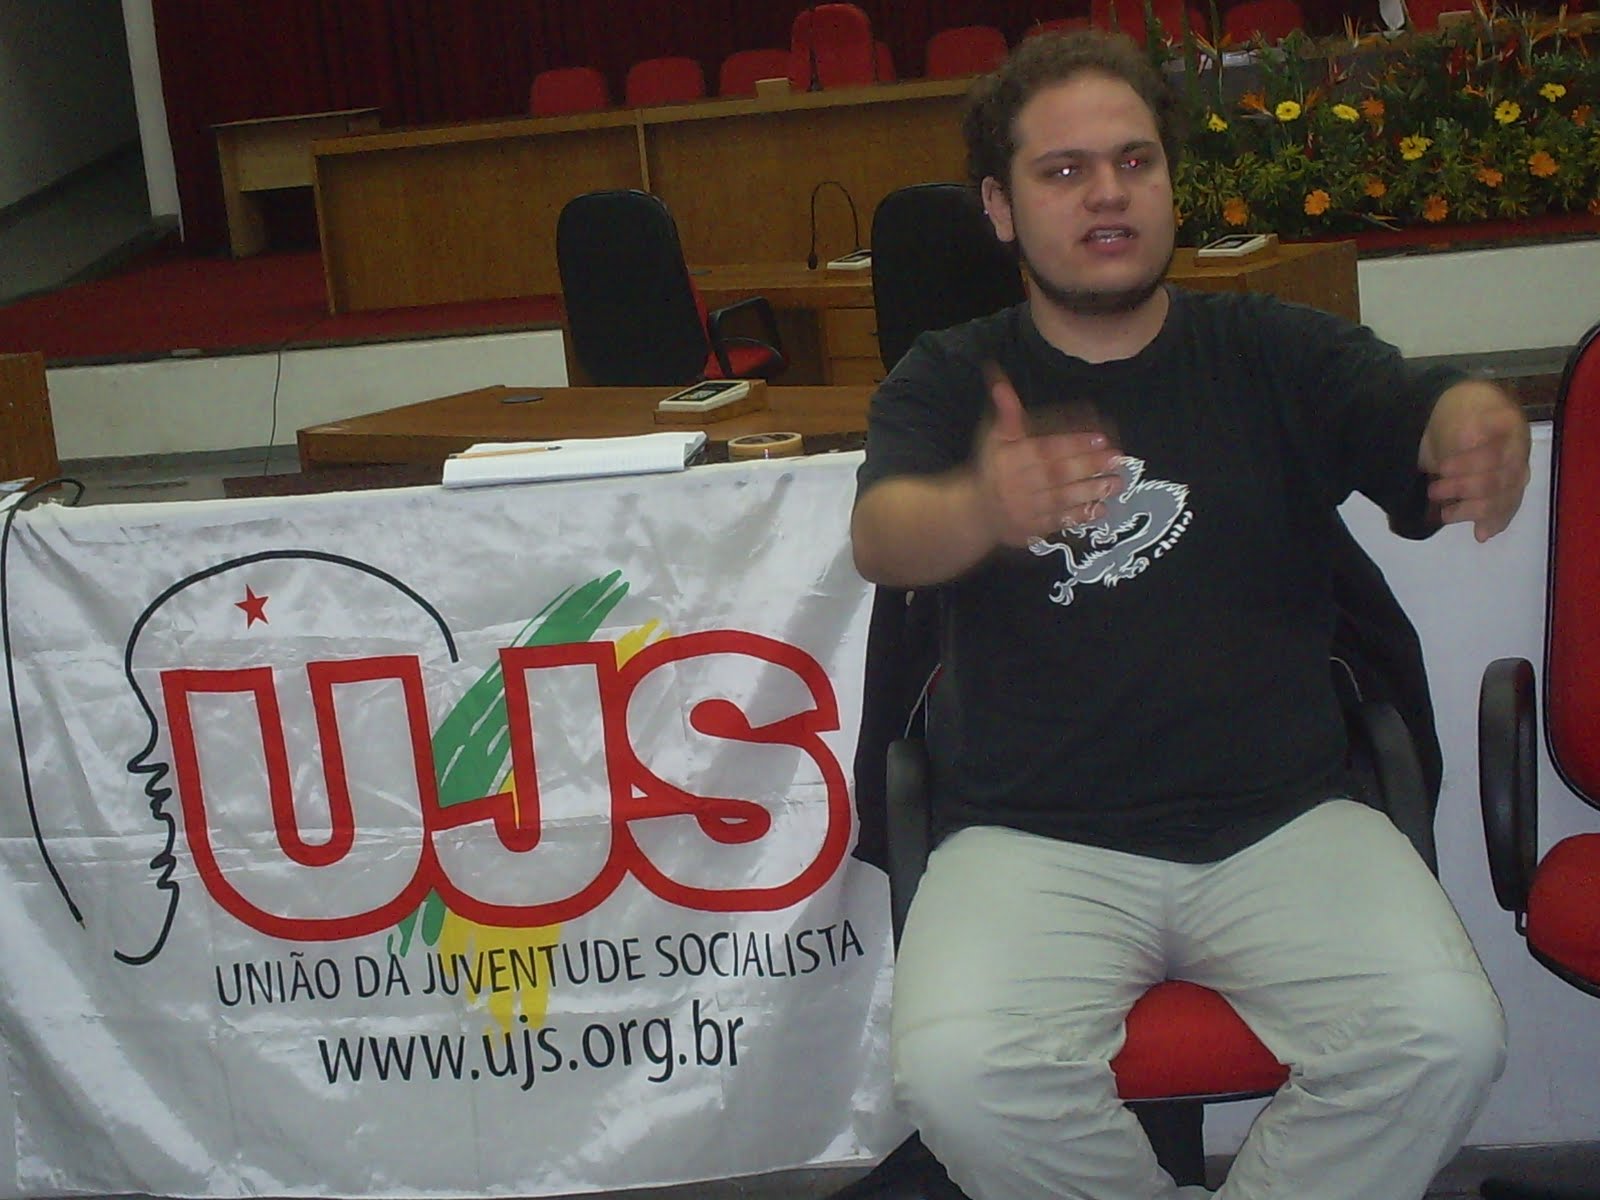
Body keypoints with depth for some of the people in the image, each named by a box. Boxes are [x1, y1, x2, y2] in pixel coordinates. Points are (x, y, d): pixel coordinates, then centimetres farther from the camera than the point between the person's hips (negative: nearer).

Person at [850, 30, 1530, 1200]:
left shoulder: (1275, 351, 10)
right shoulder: (951, 380, 7)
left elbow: (1415, 411, -9)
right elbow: (881, 535, -13)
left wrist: (1479, 425, -35)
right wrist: (985, 508, -38)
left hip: (1281, 822, 1)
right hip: (1035, 839, -1)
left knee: (1446, 1039, -22)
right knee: (960, 1073, -26)